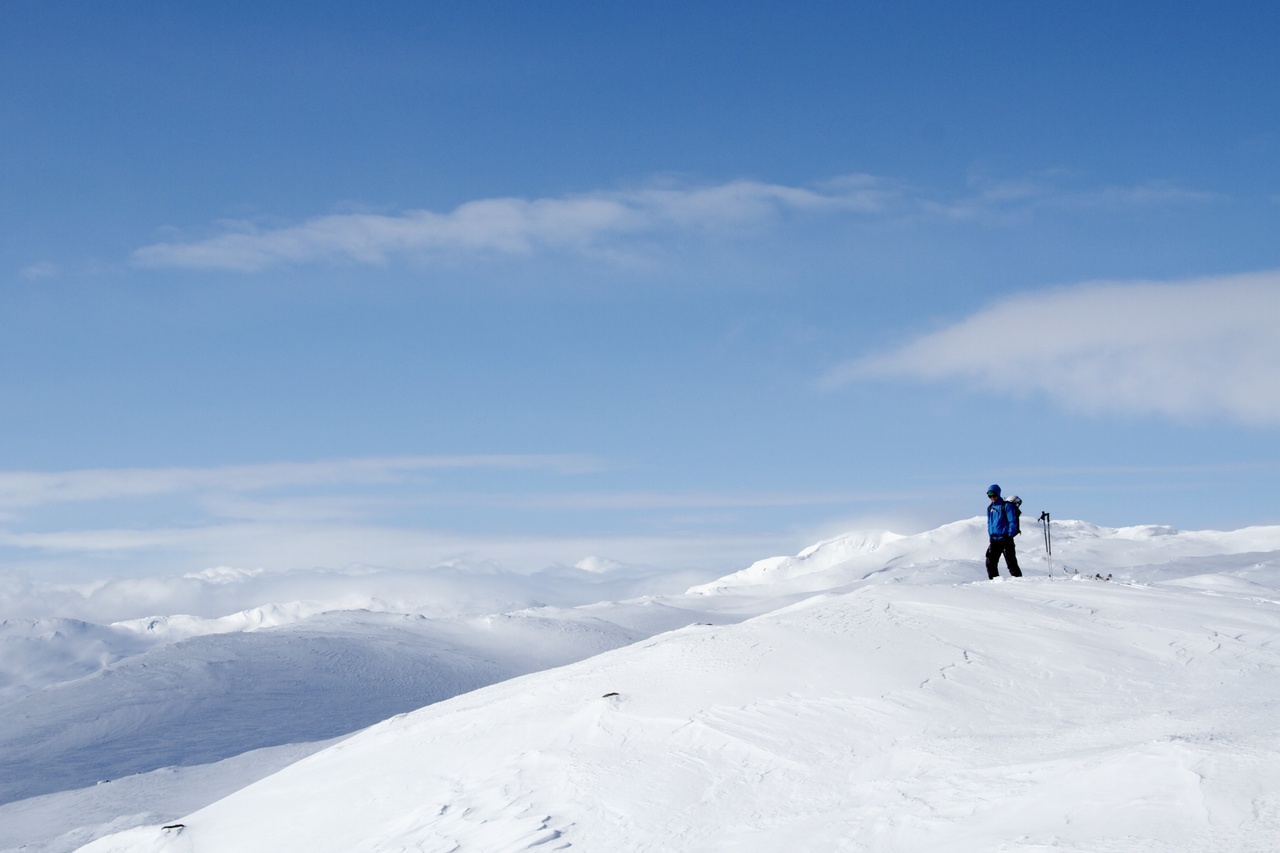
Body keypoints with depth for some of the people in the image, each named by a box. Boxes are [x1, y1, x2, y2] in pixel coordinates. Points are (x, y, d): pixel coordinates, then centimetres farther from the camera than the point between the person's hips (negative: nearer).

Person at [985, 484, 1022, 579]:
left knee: (1011, 562, -7)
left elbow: (1012, 522, -9)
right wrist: (991, 535, 12)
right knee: (990, 562, 2)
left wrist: (1009, 536, -15)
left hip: (1005, 538, -7)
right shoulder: (990, 508, 14)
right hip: (994, 539, 7)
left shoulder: (1007, 506, -6)